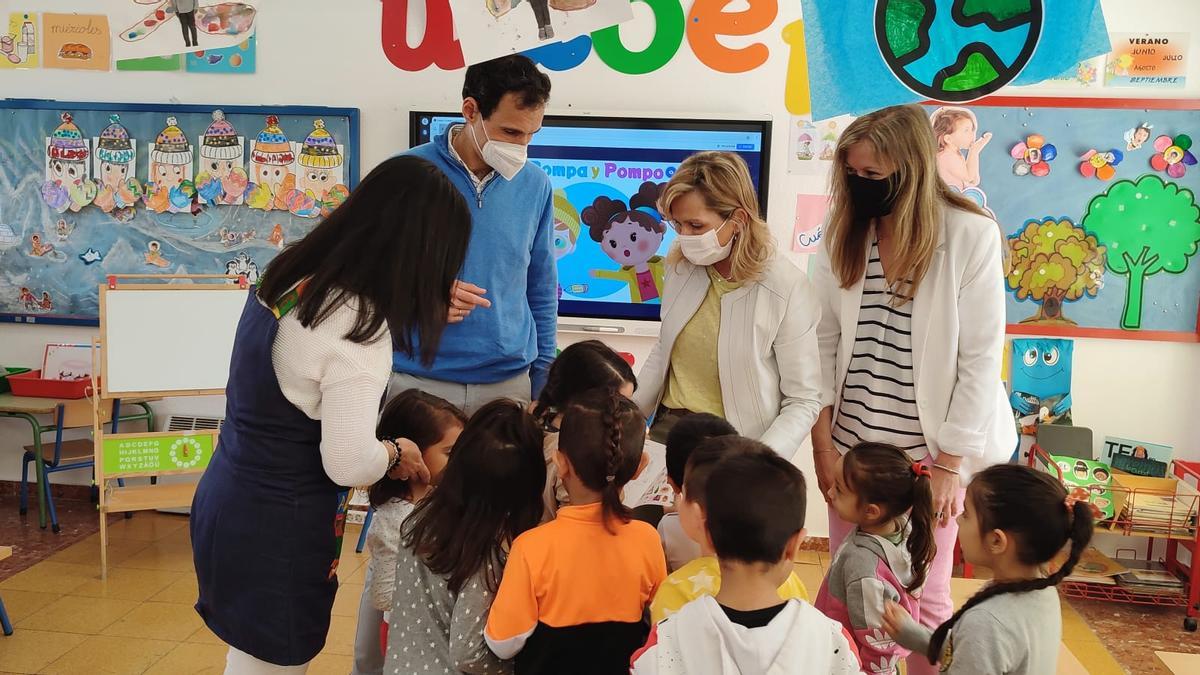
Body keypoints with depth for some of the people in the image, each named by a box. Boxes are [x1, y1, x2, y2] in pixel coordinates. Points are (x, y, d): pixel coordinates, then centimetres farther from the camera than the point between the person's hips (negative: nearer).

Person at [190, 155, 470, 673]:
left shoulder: (289, 275, -1)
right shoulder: (357, 329, -27)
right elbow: (349, 464, -26)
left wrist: (427, 314, 16)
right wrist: (396, 452, -4)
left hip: (228, 501, 8)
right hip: (276, 530, -8)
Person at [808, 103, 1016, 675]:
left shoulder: (973, 237, -11)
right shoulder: (844, 231, 1)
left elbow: (981, 360, -10)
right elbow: (825, 341, 1)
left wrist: (949, 465, -11)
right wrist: (822, 444, -2)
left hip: (929, 451, -3)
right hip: (851, 445, 3)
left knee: (925, 597, 9)